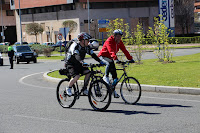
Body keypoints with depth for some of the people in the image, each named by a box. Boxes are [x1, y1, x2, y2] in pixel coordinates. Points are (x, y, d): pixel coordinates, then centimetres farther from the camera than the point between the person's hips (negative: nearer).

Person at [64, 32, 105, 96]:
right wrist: (82, 62, -58)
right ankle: (68, 88, -4)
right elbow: (76, 55, -41)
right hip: (70, 64, -7)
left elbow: (92, 54, -5)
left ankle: (85, 89, -4)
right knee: (76, 76, -29)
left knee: (88, 72, -16)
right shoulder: (75, 45, -24)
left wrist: (100, 61, -17)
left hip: (78, 64, 7)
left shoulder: (86, 47, -1)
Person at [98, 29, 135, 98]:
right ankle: (105, 77, -23)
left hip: (110, 58, 7)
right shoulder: (109, 41, -25)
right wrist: (116, 59, -53)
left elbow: (124, 50, -8)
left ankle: (113, 91, 8)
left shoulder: (120, 42, -2)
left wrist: (130, 59, -20)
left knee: (114, 74, 0)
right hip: (103, 56, -7)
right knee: (109, 63, -40)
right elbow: (111, 51, -39)